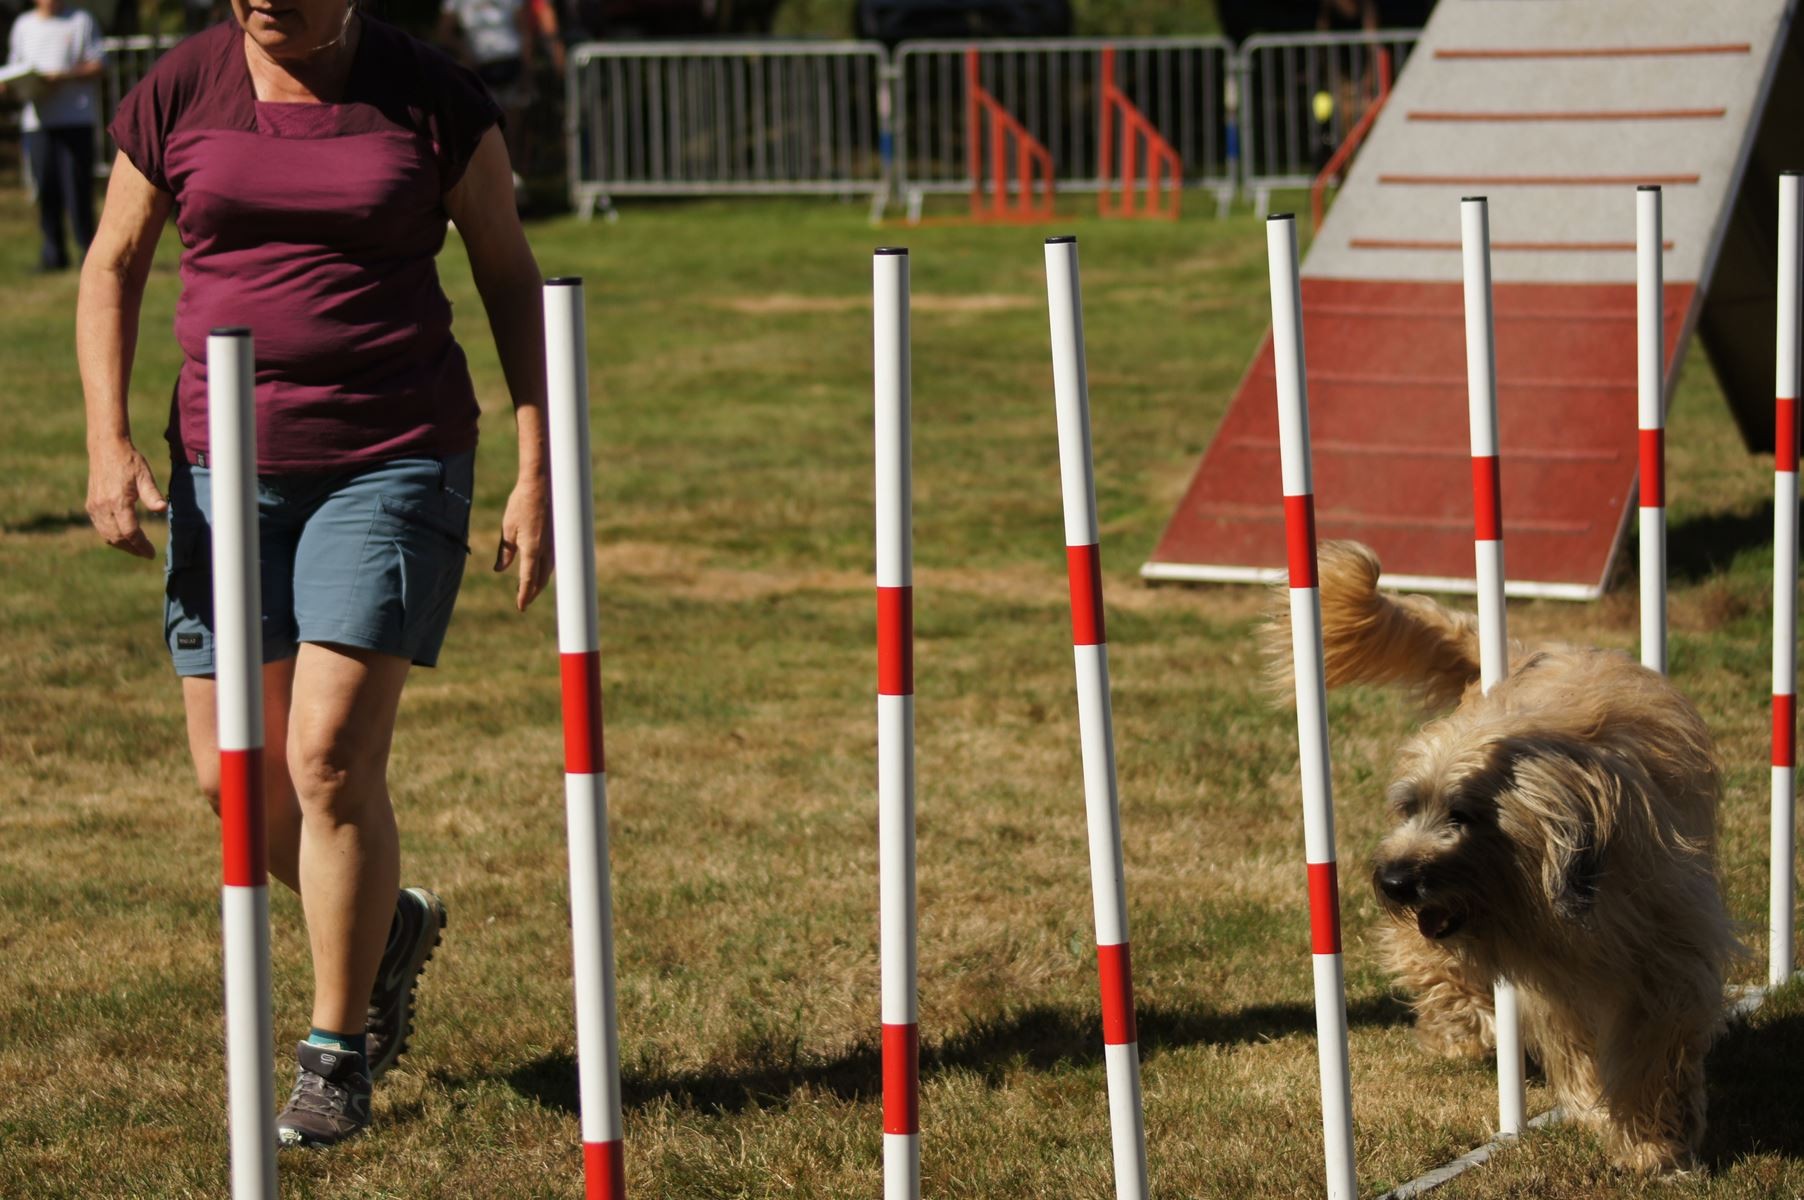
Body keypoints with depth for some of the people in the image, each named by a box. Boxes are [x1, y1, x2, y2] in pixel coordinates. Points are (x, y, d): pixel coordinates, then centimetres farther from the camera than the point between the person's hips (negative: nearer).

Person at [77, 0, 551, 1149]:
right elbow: (113, 267, 11)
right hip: (228, 461, 4)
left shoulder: (435, 99, -4)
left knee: (331, 758, -12)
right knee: (234, 773, 5)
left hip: (395, 461, -3)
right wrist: (110, 441, -1)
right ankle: (390, 923, 35)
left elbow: (511, 278, 4)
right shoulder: (180, 93, 2)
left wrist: (536, 473, -1)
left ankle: (338, 1056, 5)